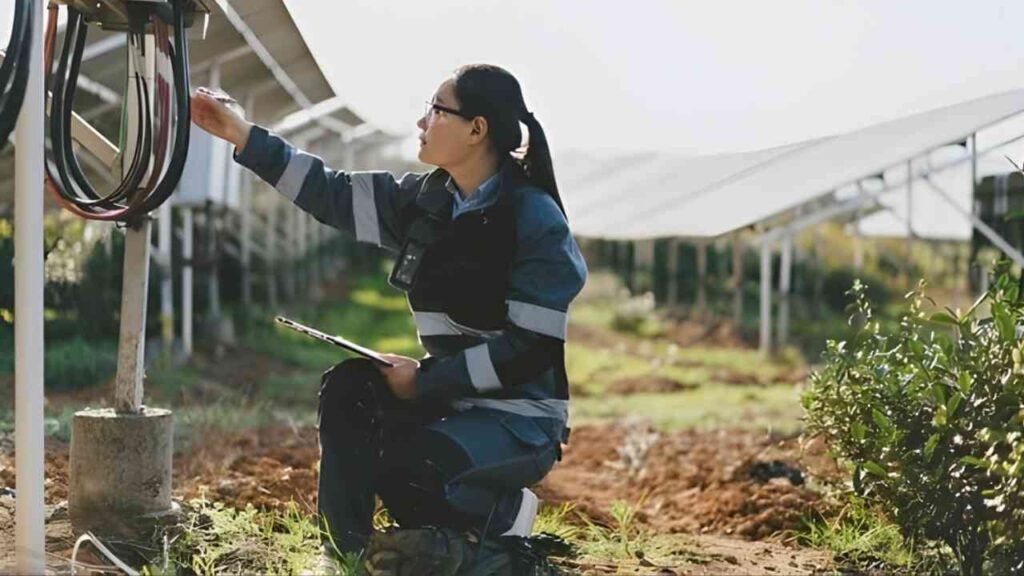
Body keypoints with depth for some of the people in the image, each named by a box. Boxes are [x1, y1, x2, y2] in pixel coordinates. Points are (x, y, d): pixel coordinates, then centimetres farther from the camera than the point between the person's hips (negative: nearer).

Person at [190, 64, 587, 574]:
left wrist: (424, 382, -20)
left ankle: (503, 514, -1)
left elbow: (531, 347, -21)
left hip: (521, 418, -7)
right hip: (450, 397, 7)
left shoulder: (535, 220, -17)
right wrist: (243, 137, 2)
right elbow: (332, 196, 6)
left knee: (397, 462, -29)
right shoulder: (425, 201, 4)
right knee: (347, 388, -12)